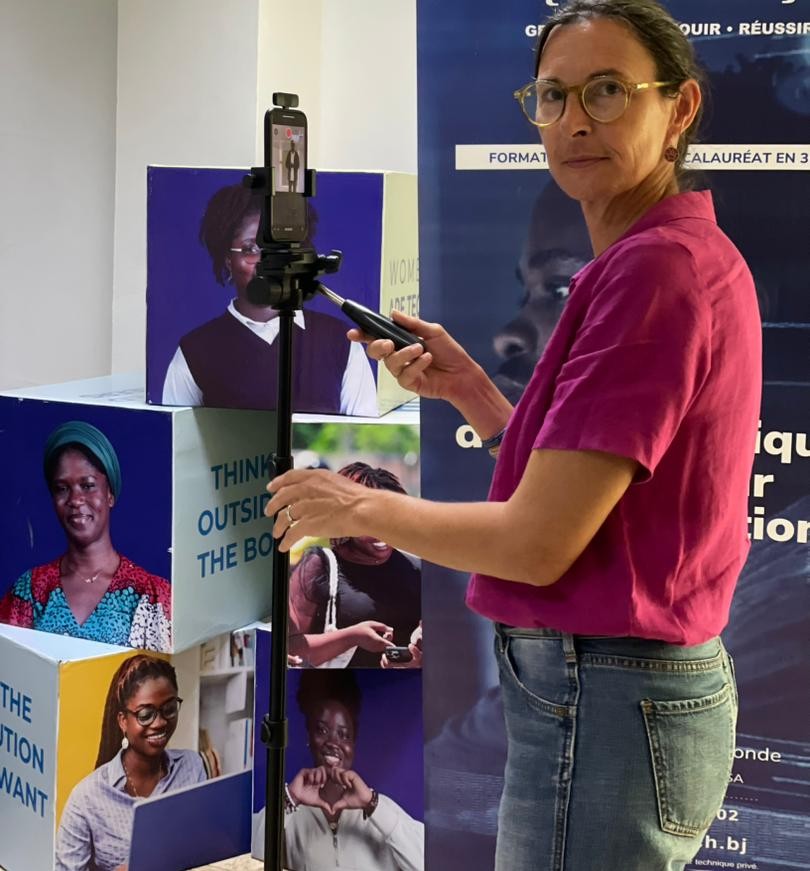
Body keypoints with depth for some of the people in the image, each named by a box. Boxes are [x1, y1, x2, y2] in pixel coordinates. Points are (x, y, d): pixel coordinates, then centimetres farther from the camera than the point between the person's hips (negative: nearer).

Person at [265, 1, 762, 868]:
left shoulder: (653, 267, -21)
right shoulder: (691, 256, 11)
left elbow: (536, 544, -22)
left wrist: (360, 507, -7)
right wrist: (470, 391, 7)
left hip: (601, 706, -10)